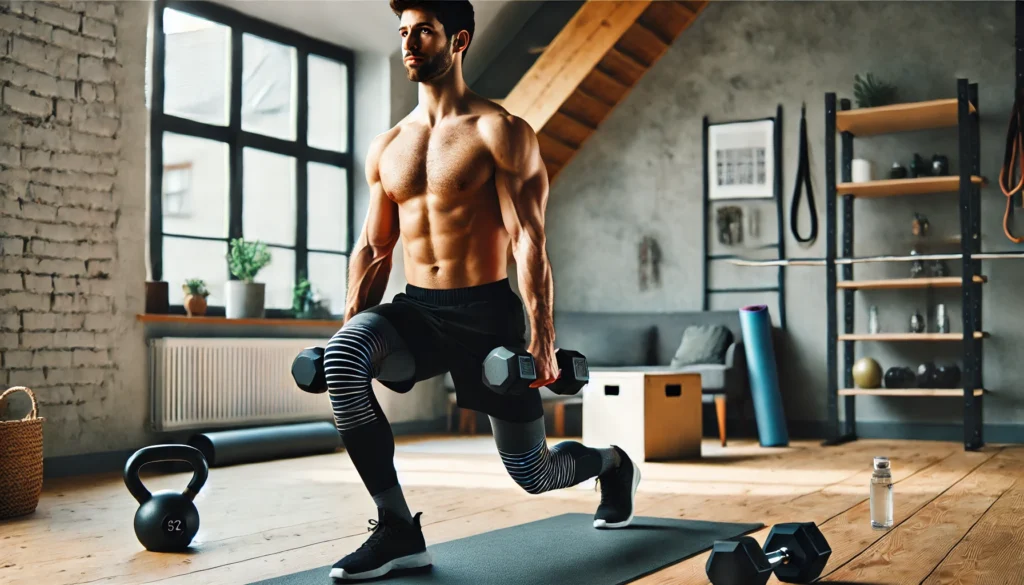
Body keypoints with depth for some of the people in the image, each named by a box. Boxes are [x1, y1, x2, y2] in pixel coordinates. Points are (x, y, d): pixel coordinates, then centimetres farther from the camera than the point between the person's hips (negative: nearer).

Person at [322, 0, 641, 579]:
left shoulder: (500, 133, -6)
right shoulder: (387, 147, 11)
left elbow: (528, 241, -14)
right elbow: (374, 248, 14)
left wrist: (542, 339, -22)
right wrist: (350, 324, 5)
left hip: (486, 313, -4)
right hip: (414, 310, 4)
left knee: (533, 474, 5)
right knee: (342, 356, -30)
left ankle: (614, 464, 43)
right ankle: (397, 530, -20)